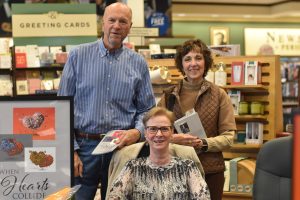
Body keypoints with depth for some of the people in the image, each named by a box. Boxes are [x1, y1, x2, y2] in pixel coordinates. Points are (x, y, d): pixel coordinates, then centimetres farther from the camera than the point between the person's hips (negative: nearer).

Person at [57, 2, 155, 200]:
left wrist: (138, 131, -12)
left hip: (122, 147, 2)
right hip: (84, 146, -2)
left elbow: (147, 109, 10)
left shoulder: (139, 64, 6)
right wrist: (70, 150, -7)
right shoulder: (78, 56, 1)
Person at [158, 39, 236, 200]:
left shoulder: (219, 95, 2)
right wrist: (173, 139, -14)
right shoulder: (169, 95, 7)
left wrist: (203, 144, -17)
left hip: (210, 171, 0)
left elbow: (228, 137, -1)